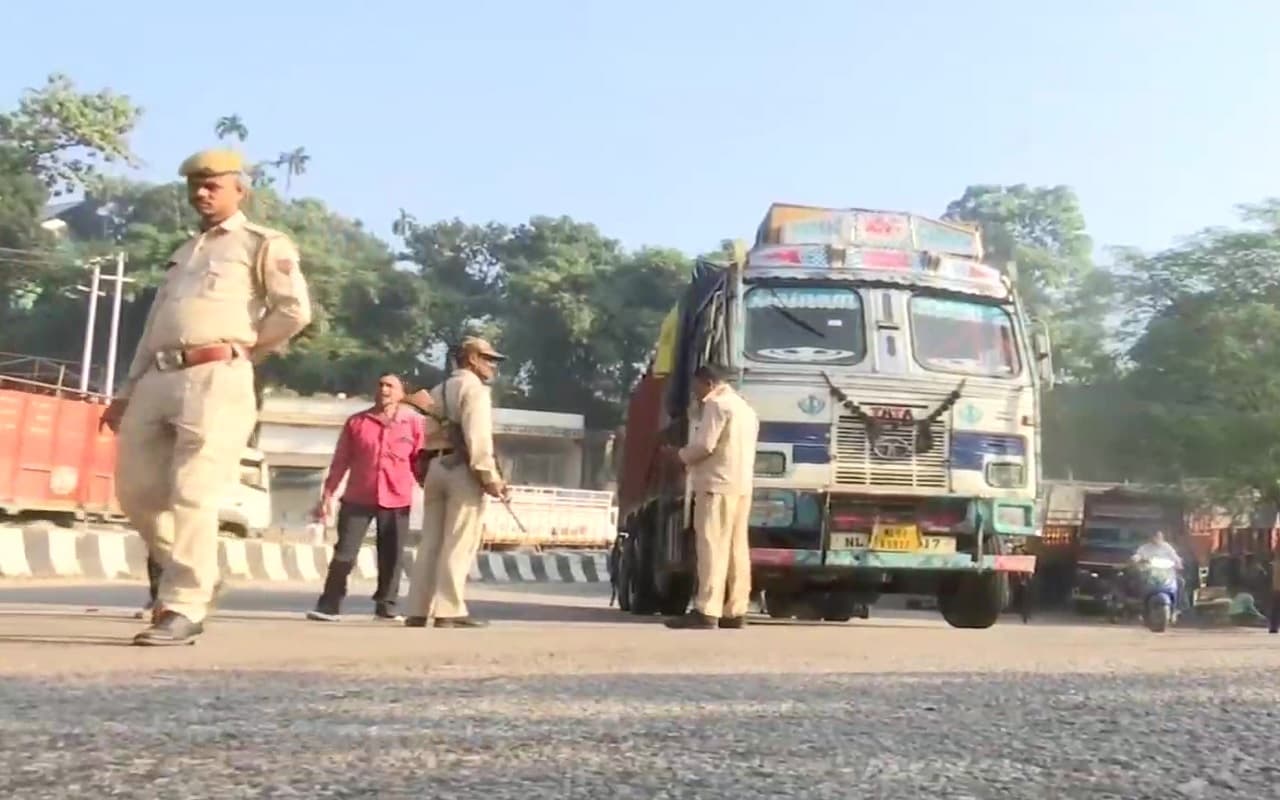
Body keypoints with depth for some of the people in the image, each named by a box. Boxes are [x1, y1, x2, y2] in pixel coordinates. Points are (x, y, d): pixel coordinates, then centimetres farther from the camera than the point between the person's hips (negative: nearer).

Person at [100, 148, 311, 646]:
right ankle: (193, 577, 23)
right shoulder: (183, 254, 30)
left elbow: (295, 310, -5)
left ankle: (182, 609, -10)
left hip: (215, 379, -8)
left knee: (193, 495, -13)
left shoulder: (262, 244, 8)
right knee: (136, 490, 5)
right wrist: (127, 391, 20)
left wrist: (244, 350, 3)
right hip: (158, 379, 8)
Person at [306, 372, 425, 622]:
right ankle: (329, 605, 4)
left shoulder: (414, 423, 3)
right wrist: (327, 495, 4)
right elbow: (340, 461, 7)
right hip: (358, 498, 0)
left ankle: (386, 607, 15)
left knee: (391, 557, 5)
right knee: (344, 553, -2)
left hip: (397, 500, 0)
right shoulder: (356, 421, 6)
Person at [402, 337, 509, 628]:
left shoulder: (439, 391, 22)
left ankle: (417, 610, 8)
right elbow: (477, 434, -16)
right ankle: (449, 612, -8)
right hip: (462, 469, -8)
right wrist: (490, 476, -18)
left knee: (431, 541, 8)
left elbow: (429, 435, 18)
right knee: (458, 544, -7)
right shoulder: (474, 387, -5)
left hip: (436, 467, 8)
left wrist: (426, 472, 18)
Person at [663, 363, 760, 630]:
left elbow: (704, 445, -14)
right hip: (741, 486, 9)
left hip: (717, 486, -9)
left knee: (712, 548, -11)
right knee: (736, 549, 6)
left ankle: (707, 612, -15)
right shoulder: (745, 408, 23)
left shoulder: (717, 404, -6)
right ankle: (735, 612, 6)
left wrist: (680, 454, 3)